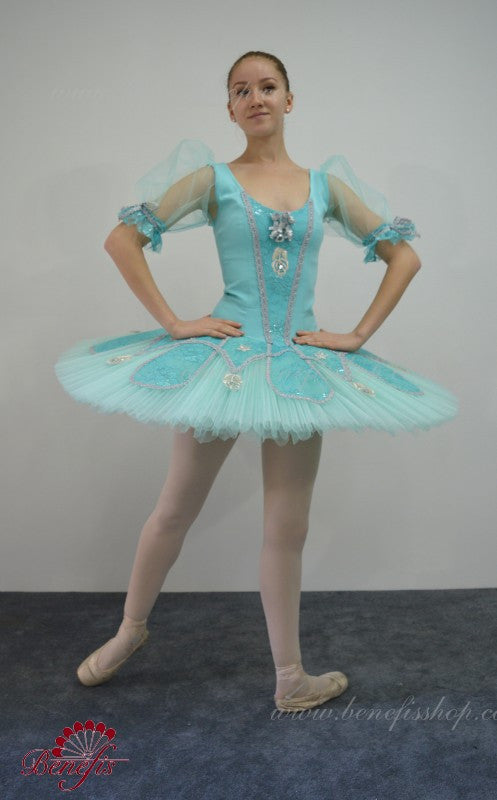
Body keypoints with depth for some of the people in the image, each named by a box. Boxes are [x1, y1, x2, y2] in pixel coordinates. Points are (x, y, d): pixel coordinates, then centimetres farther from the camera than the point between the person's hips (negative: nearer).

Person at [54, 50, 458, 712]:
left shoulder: (326, 183, 7)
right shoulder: (213, 177, 1)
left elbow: (405, 256, 10)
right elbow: (122, 240, -3)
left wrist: (358, 335, 0)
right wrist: (173, 324, -10)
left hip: (301, 365, 2)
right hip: (225, 354, -2)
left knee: (287, 528, 10)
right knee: (176, 510, 10)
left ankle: (291, 680, 27)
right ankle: (131, 630, 37)